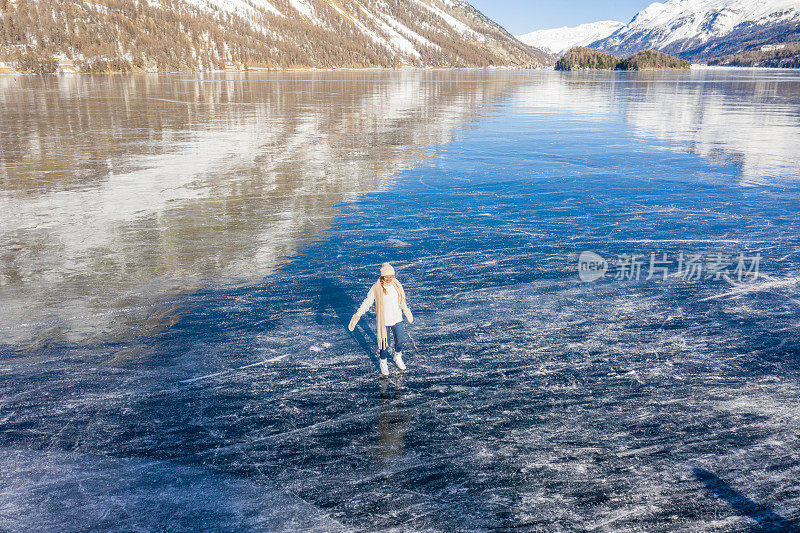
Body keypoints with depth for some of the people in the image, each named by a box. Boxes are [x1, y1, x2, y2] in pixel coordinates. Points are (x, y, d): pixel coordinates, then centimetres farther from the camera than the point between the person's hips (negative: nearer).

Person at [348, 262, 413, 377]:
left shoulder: (397, 285, -5)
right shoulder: (376, 288, -18)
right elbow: (367, 303, -13)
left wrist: (406, 311, 25)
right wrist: (357, 316, -21)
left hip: (397, 320, 4)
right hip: (383, 321, -4)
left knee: (399, 341, 17)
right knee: (384, 344, 6)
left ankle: (397, 358, 46)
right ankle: (383, 362, 34)